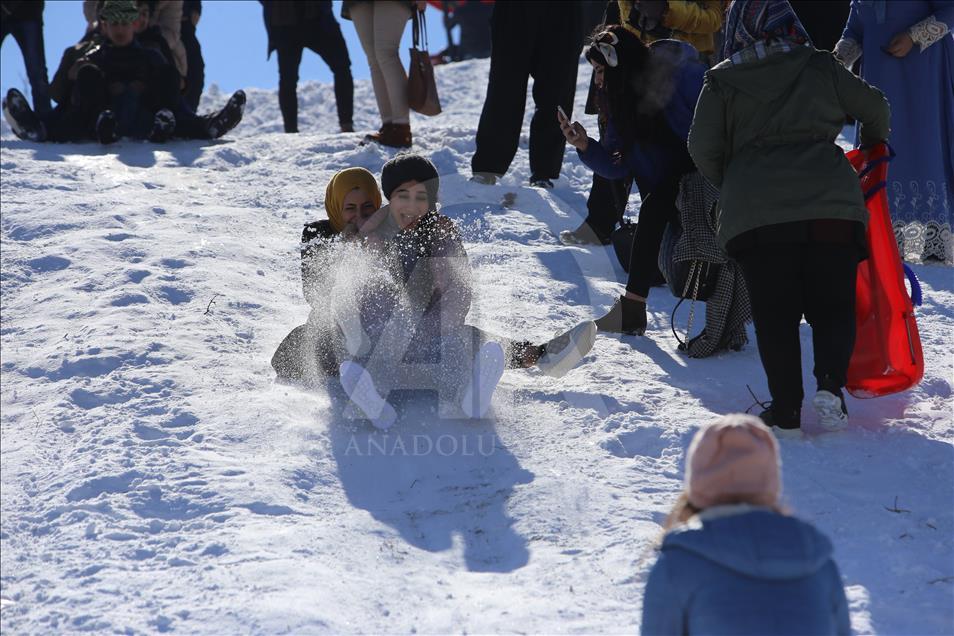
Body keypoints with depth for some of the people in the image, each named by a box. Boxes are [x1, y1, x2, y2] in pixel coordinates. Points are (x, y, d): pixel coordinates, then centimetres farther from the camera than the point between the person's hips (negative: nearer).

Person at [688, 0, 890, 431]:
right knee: (833, 306, 7)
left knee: (774, 314, 5)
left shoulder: (721, 81, 11)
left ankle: (785, 407, -2)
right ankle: (830, 385, -15)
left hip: (755, 213, 0)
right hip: (831, 205, 1)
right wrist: (874, 145, 46)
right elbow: (873, 107, 24)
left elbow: (703, 149, 8)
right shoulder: (820, 67, 14)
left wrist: (729, 186, 27)